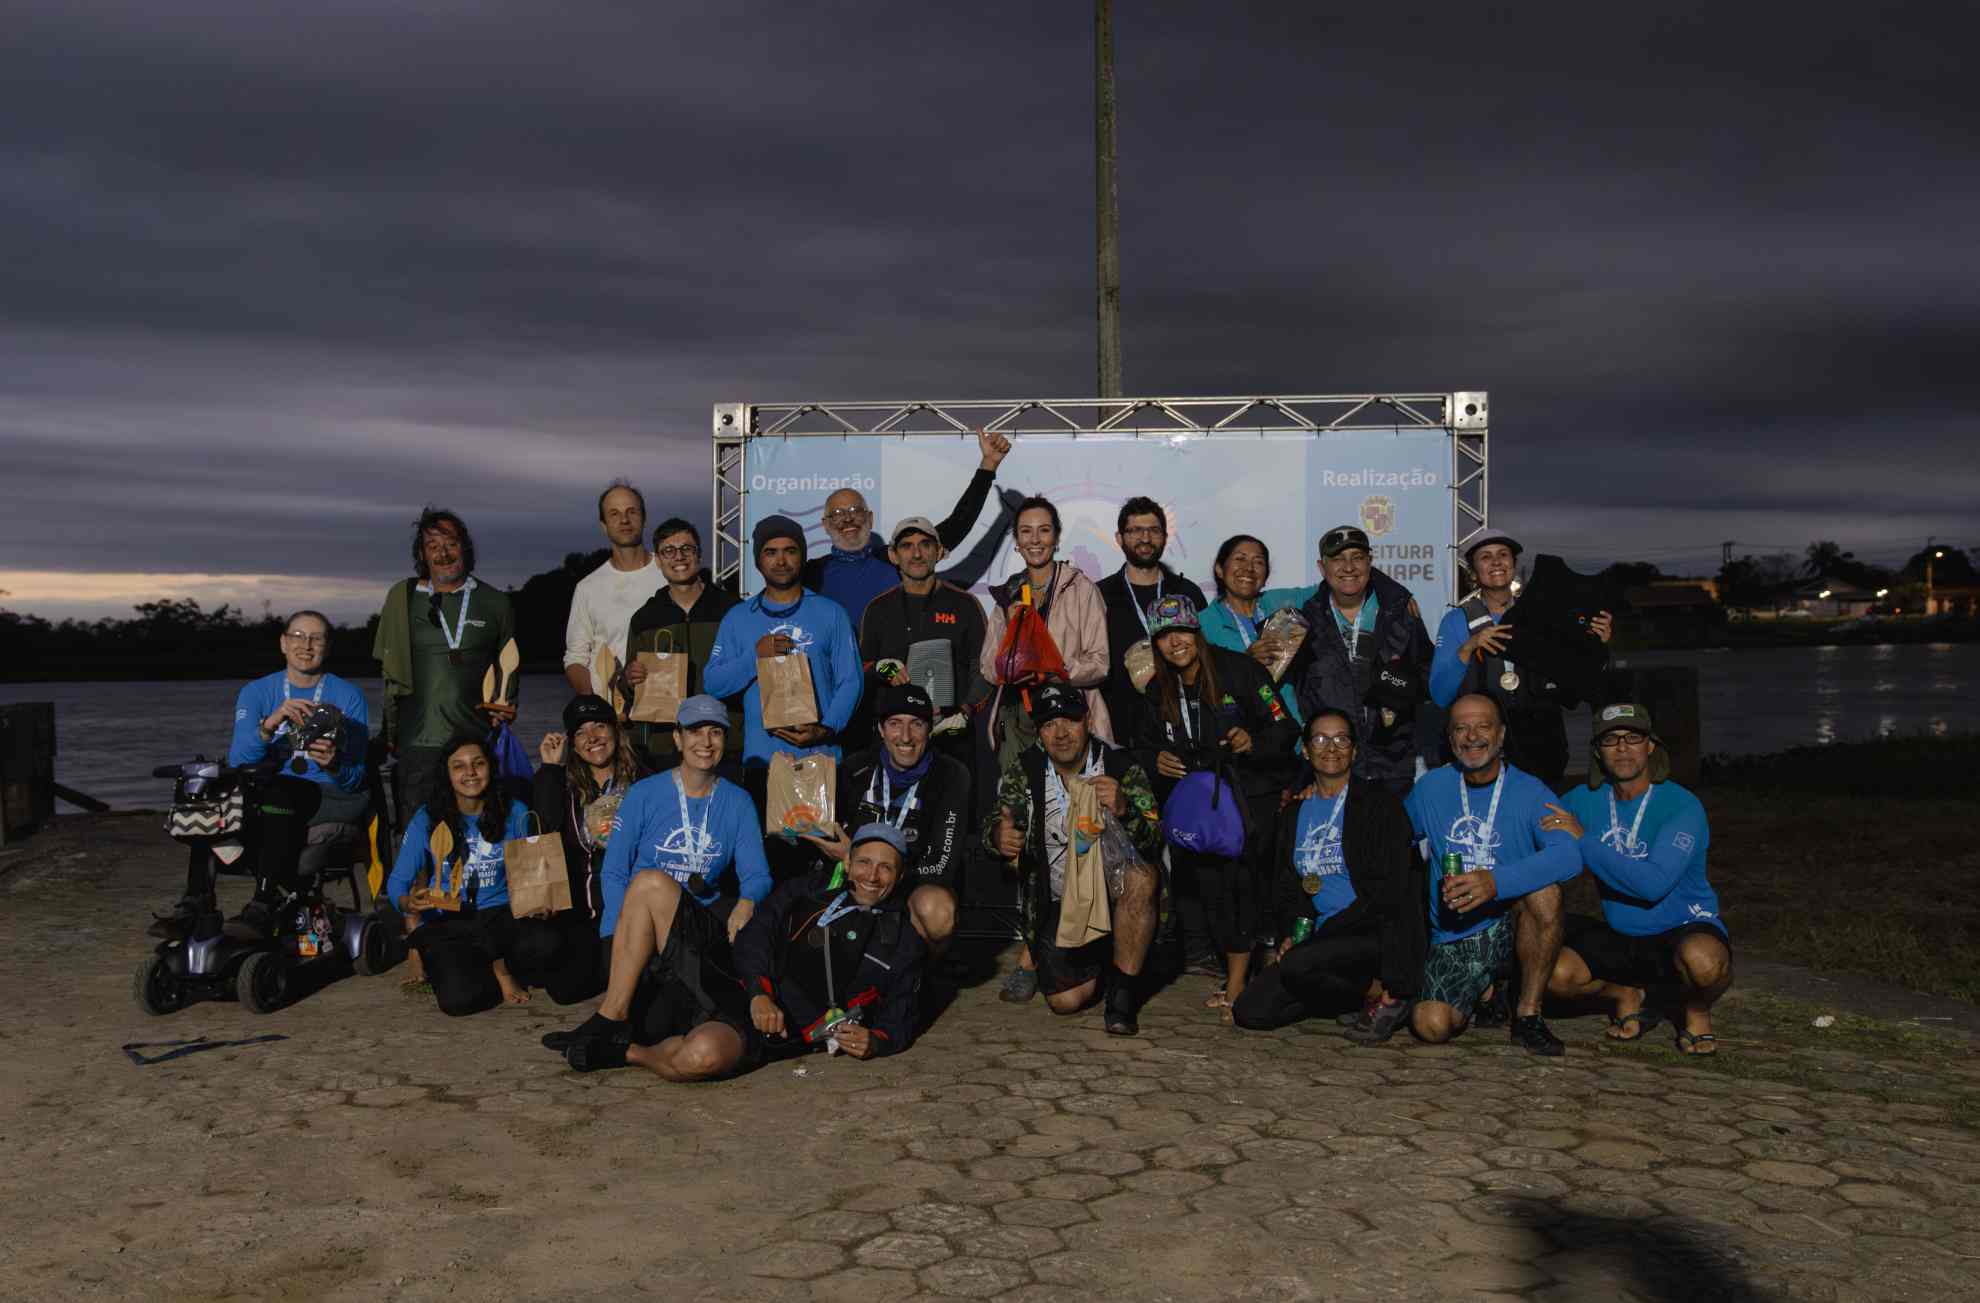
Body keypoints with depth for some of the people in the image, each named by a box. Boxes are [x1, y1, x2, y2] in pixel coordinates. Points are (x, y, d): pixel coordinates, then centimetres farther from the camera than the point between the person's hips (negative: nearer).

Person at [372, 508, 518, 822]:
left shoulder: (495, 602, 10)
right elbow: (390, 671, 13)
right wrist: (391, 733, 10)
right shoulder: (402, 597, 10)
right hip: (418, 742, 0)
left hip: (478, 738, 0)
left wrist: (506, 708, 2)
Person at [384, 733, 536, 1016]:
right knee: (458, 999, -30)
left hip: (499, 920, 2)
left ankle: (500, 968, 2)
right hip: (445, 926, -2)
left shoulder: (514, 813, 1)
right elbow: (397, 882, -2)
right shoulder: (427, 819, -3)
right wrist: (409, 903, -25)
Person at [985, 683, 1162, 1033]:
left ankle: (1122, 991, -17)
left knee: (1139, 876, -36)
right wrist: (998, 836, -24)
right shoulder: (1024, 770, -5)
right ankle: (1036, 955, 28)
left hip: (1109, 887, -1)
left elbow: (1154, 840, -18)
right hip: (1056, 901, 2)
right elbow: (995, 827, 2)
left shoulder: (1122, 767, -11)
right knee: (1066, 1000, -11)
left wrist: (1123, 809, -40)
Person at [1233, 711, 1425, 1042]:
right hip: (1322, 936, 6)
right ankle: (1364, 994, 6)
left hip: (1377, 934, -6)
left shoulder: (1381, 804, -3)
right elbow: (1284, 887, 18)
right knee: (1249, 1012, -9)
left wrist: (1323, 931, -15)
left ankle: (1383, 995, -5)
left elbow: (1389, 890, -10)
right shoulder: (1293, 813, 15)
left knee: (1298, 964, -32)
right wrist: (1290, 934, -2)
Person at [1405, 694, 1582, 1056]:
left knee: (1543, 890, -32)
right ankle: (1485, 990, 16)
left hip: (1508, 931, -2)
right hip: (1451, 939, 2)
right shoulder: (1430, 788, 4)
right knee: (1431, 1025, -22)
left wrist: (1496, 881, -37)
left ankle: (1528, 1015, -13)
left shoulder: (1530, 792, -5)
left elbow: (1569, 854, -24)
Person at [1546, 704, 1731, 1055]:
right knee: (1554, 973, -22)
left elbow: (1654, 883, -29)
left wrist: (1584, 841, -27)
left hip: (1684, 931, -4)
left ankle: (1696, 1009, 0)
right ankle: (1626, 995, 12)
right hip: (1620, 937, 4)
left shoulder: (1682, 806, -17)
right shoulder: (1585, 801, -1)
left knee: (1703, 960, -39)